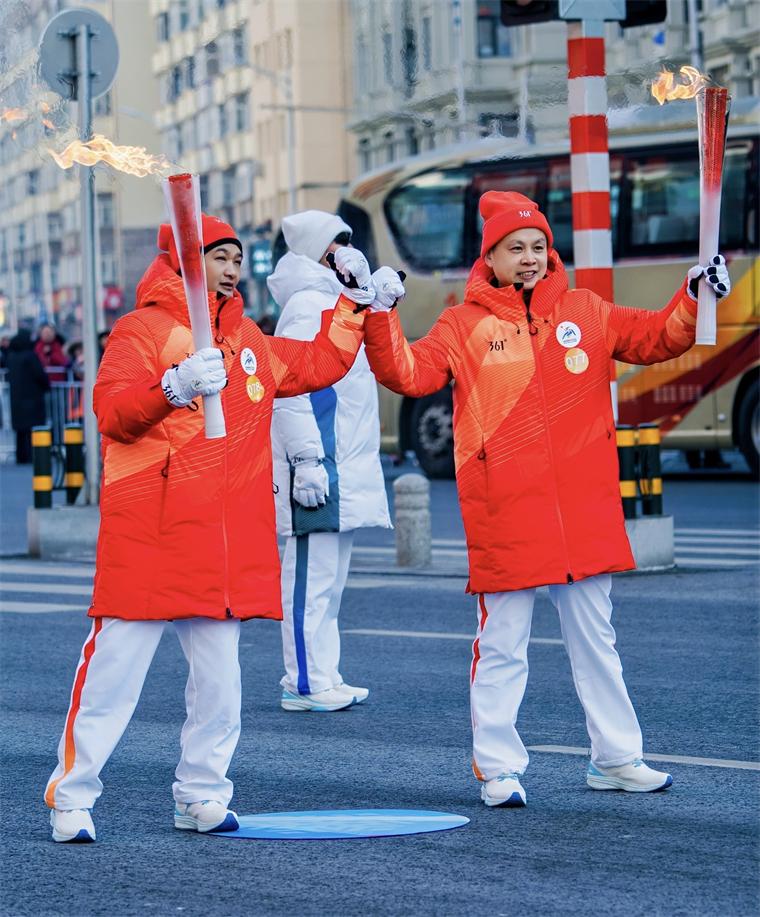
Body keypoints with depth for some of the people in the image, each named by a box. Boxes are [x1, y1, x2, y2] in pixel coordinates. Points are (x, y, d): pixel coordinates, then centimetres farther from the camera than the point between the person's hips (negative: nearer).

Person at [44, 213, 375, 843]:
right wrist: (176, 385, -30)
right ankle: (71, 798, 2)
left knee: (219, 677, 8)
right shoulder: (142, 330, -3)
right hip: (149, 539, -6)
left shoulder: (249, 341, 18)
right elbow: (112, 412, -15)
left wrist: (354, 306, 20)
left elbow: (318, 366, 28)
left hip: (229, 543, 7)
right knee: (114, 672, -5)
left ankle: (202, 797, 18)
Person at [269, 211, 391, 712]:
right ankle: (305, 684, -6)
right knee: (313, 574, -8)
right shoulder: (308, 305, -13)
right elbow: (291, 387, -20)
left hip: (344, 466, 11)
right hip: (319, 468, -11)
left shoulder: (332, 303, 19)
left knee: (330, 577, 13)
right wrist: (308, 459, -24)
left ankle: (322, 677, 18)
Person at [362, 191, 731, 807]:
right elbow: (409, 373, -8)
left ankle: (617, 757, 22)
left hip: (585, 512, 3)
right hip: (506, 517, -3)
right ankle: (498, 768, 10)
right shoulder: (466, 325, 1)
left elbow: (658, 338, 14)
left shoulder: (586, 313, 9)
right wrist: (381, 317, -21)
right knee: (502, 645, 2)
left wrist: (696, 297, -2)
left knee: (595, 639, 13)